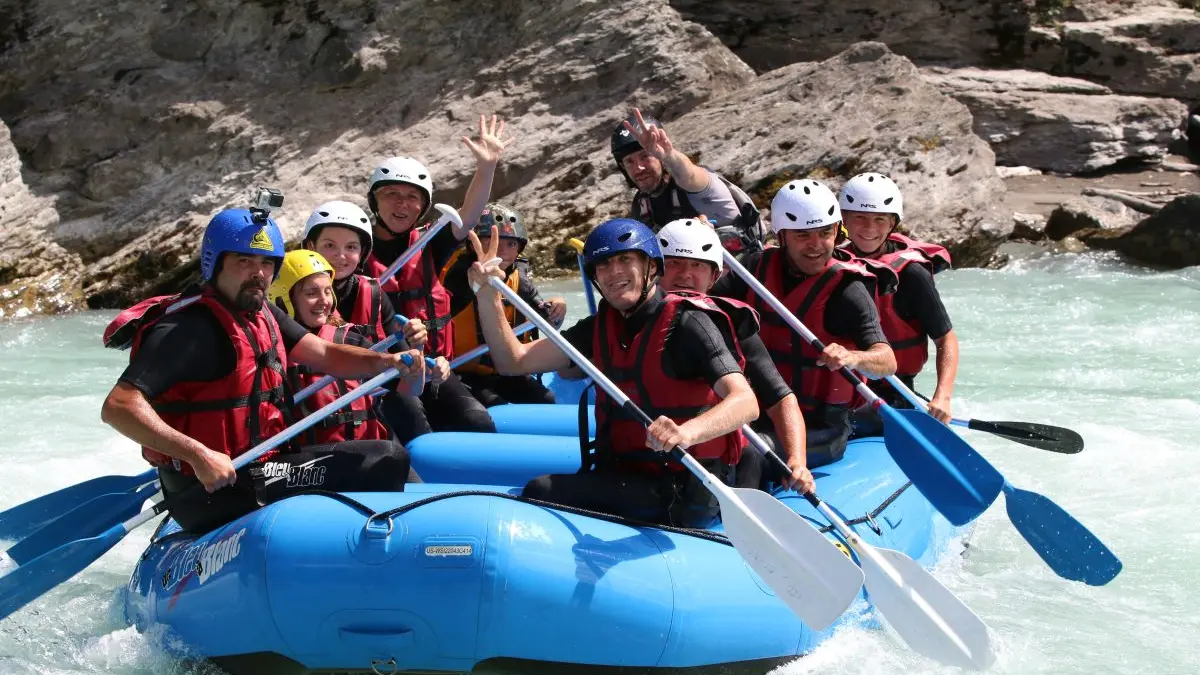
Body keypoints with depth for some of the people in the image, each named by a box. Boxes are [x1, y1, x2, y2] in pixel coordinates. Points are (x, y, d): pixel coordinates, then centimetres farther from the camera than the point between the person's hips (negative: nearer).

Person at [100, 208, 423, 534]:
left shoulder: (262, 314, 10)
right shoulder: (190, 328, -19)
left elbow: (324, 355, 3)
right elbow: (117, 407, -26)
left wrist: (385, 361, -16)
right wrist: (199, 455, -33)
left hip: (262, 465, 9)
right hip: (213, 495, -9)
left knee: (391, 458, 12)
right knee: (386, 462, -12)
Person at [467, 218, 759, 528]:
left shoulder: (685, 322, -12)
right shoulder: (603, 325, 11)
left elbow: (746, 402, -25)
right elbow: (515, 361, 8)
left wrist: (686, 433, -44)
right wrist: (488, 297, -8)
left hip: (684, 494, -7)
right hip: (624, 475, 7)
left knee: (541, 491, -20)